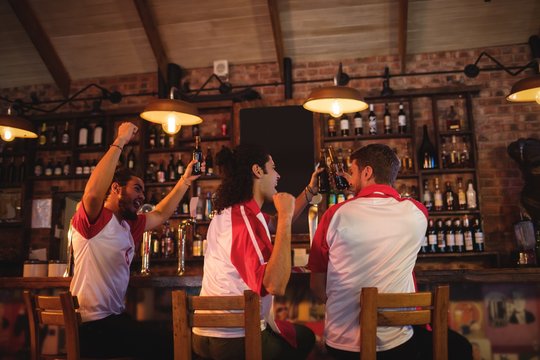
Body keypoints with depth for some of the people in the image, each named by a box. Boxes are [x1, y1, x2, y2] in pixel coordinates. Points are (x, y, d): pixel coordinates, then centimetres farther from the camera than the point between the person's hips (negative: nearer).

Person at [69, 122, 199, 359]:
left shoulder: (128, 226, 13)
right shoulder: (92, 219, -13)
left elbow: (161, 214, 25)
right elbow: (93, 192, -34)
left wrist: (185, 181, 21)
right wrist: (120, 142, -27)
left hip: (116, 317, 9)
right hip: (92, 325, -9)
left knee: (170, 341, 11)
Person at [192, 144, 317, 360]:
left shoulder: (231, 211, 8)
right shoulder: (244, 218, -24)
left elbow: (277, 225, 22)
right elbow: (275, 285, -37)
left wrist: (310, 191, 16)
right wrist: (285, 216, -31)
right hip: (236, 340, -9)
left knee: (300, 334, 32)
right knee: (305, 338, 23)